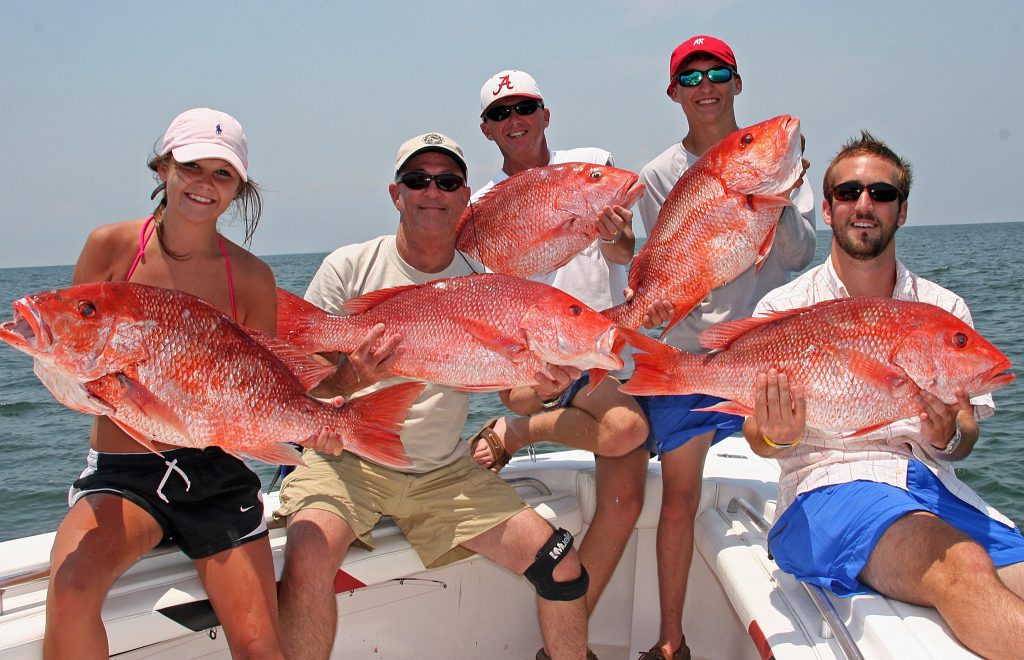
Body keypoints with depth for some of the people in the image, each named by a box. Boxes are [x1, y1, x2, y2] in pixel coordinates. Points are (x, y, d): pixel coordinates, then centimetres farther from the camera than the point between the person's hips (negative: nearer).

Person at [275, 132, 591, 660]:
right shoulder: (349, 267, -4)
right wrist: (347, 379, -29)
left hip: (445, 472, 3)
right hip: (346, 458, -2)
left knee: (560, 566, -8)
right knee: (310, 554, -33)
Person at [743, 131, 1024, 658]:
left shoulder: (945, 310, 16)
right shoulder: (784, 309, 8)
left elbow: (966, 436, 14)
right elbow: (757, 435, 3)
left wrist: (946, 437, -11)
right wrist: (777, 435, -21)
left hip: (933, 481, 4)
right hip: (829, 483, -3)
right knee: (965, 569, -32)